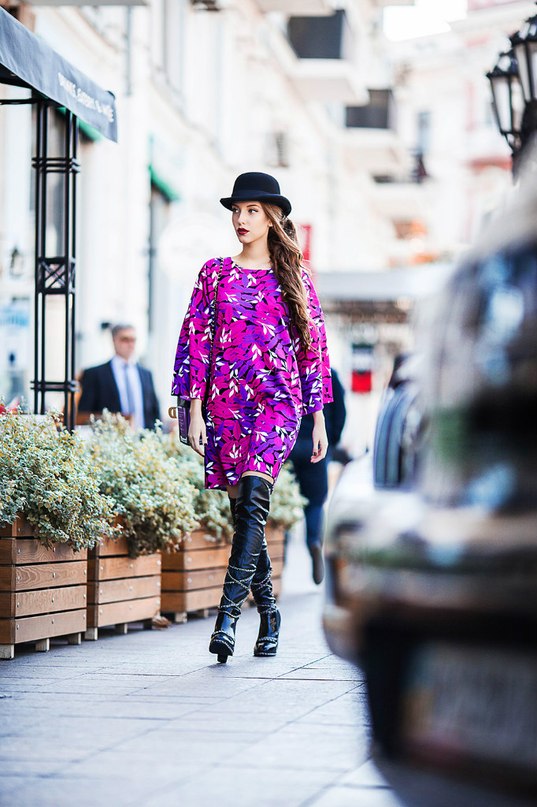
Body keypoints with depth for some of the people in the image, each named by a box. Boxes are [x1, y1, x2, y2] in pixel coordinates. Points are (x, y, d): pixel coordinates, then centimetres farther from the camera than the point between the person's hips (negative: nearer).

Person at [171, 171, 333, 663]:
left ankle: (229, 613, -24)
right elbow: (196, 342, 6)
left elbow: (314, 347, 9)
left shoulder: (294, 278, 8)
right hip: (225, 401, 2)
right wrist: (194, 411, -2)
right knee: (243, 510, 4)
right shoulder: (215, 274, 9)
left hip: (278, 401, -2)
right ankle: (268, 614, 17)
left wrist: (319, 418, 5)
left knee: (254, 499, -20)